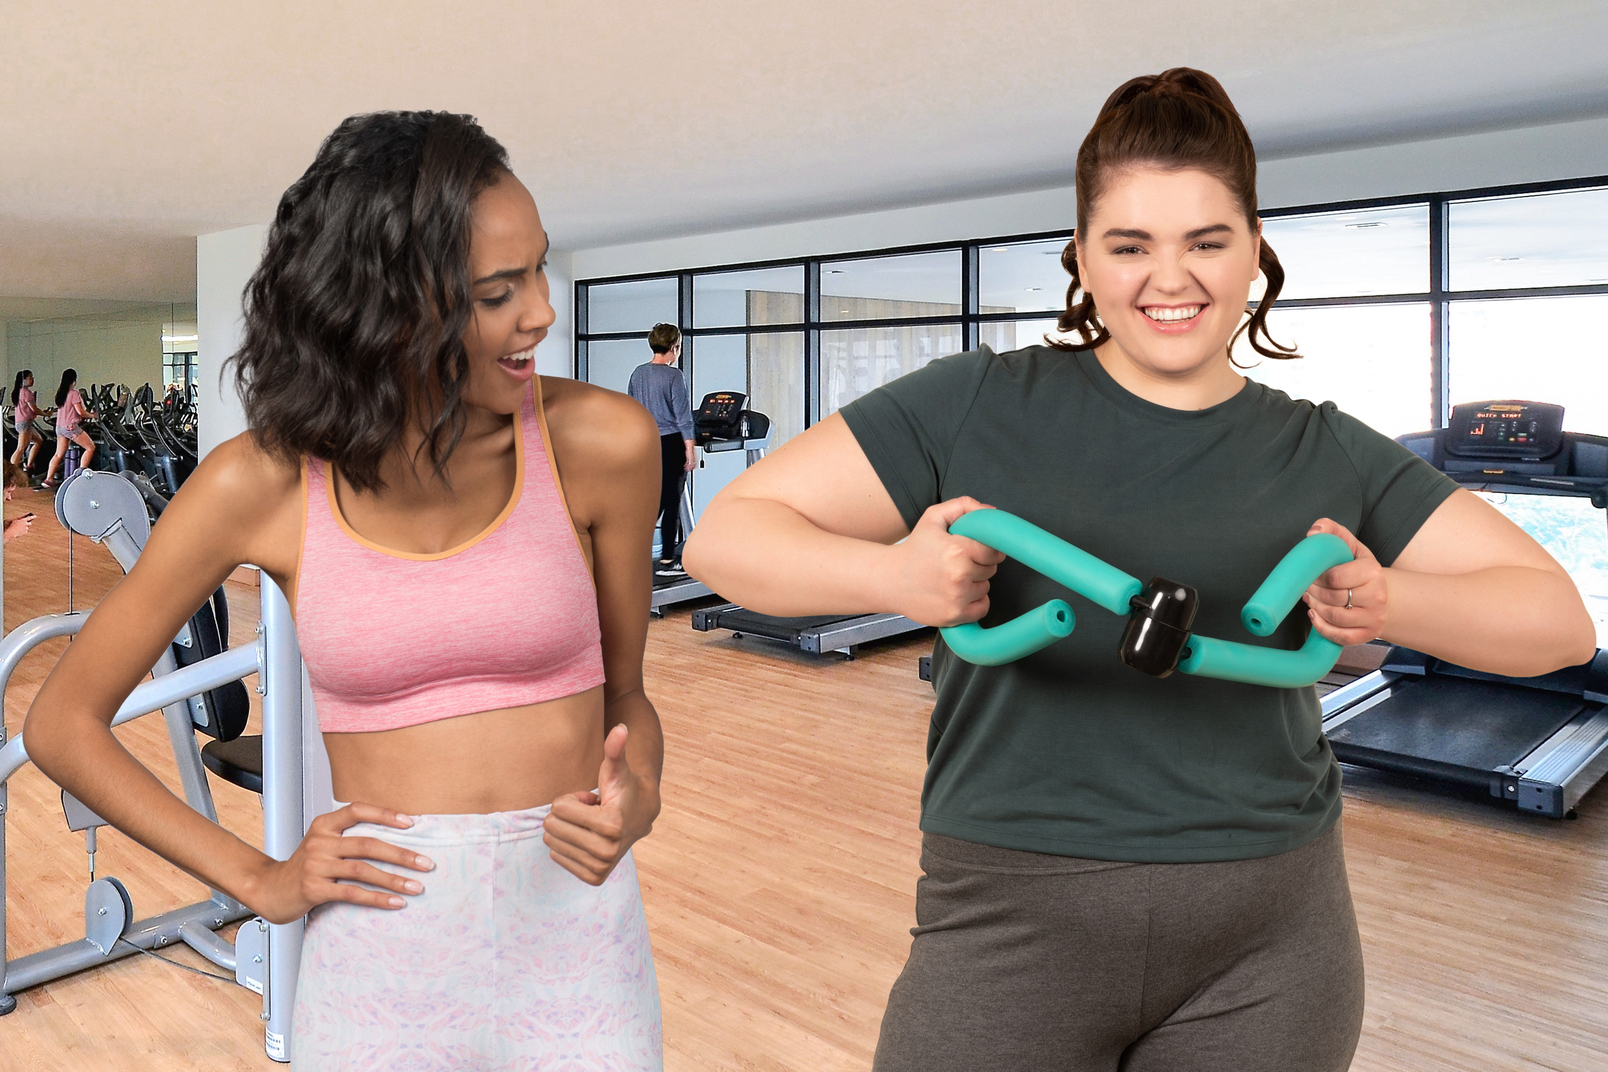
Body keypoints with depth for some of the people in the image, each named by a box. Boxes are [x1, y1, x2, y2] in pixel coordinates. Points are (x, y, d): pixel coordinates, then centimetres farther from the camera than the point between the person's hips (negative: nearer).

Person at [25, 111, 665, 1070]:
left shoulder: (599, 442, -8)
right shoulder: (263, 485, -8)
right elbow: (62, 725, 5)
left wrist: (637, 801, -15)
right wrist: (261, 881, 0)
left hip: (576, 929, 0)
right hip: (377, 954, 0)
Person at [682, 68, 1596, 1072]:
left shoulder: (1328, 454, 4)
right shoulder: (976, 406, -5)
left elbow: (1562, 619, 4)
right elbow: (725, 535, -8)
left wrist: (1391, 602, -17)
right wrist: (894, 576, -28)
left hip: (1272, 936, 3)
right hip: (1014, 914, -2)